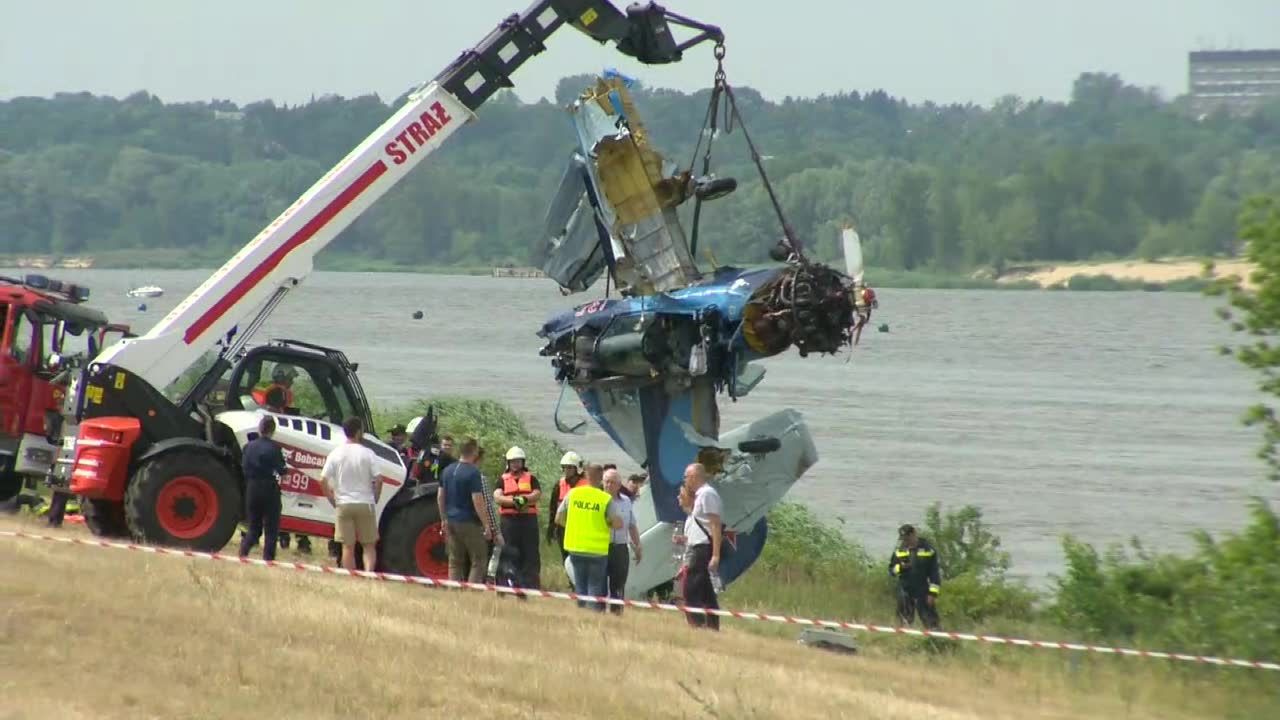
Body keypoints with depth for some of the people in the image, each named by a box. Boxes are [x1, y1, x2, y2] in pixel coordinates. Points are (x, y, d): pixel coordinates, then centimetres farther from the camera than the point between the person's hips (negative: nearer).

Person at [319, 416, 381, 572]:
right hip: (365, 503, -1)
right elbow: (378, 480, -10)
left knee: (348, 547, 6)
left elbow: (323, 480, -5)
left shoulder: (336, 454, 0)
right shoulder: (367, 454, -5)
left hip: (343, 505, 1)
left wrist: (333, 500, 5)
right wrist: (374, 500, 4)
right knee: (369, 545, 5)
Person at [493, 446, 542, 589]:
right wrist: (514, 501, -18)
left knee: (530, 553, -3)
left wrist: (524, 499, -19)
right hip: (509, 520, 0)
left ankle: (532, 585, -3)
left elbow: (537, 494, -1)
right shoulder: (503, 479, 12)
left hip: (528, 519, 0)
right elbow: (497, 497, -3)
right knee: (512, 554, 2)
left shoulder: (530, 478, 13)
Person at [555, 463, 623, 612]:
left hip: (576, 548, 3)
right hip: (598, 549, -3)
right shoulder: (606, 499, -10)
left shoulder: (572, 494, -1)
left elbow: (559, 519, 4)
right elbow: (618, 523, -11)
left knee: (580, 584, 14)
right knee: (595, 585, 5)